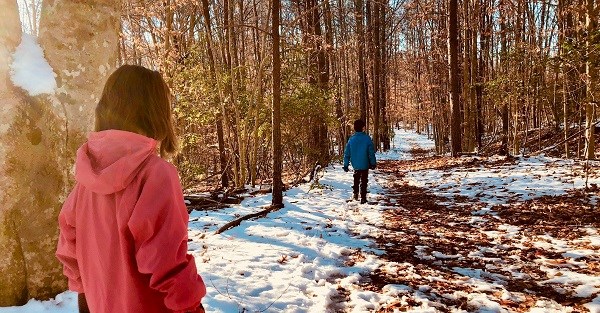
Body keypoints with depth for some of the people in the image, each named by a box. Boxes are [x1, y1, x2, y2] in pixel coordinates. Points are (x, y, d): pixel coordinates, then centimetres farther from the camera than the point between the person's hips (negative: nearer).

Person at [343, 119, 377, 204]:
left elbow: (347, 153, -2)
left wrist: (346, 165, 6)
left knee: (356, 180, 25)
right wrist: (373, 163, 3)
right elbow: (371, 152, -8)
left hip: (355, 165, 3)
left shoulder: (351, 139, -5)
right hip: (365, 165, -2)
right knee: (364, 181, 7)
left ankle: (355, 194, 26)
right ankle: (363, 198, 8)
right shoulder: (367, 138, -13)